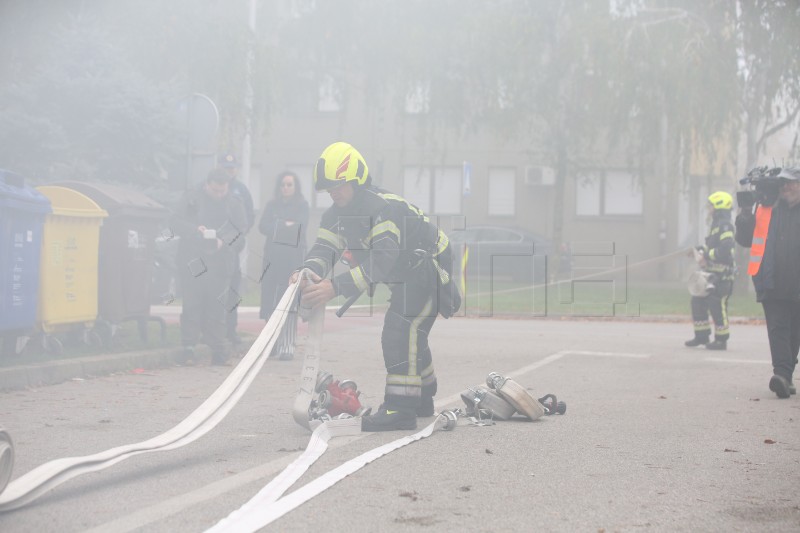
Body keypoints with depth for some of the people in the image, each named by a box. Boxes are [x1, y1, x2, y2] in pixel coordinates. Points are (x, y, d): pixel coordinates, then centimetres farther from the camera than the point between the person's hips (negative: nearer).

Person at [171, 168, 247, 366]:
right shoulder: (192, 198, 6)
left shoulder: (234, 204, 11)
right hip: (193, 263, -1)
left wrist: (223, 243, -13)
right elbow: (175, 222, -2)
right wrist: (195, 229, -20)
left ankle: (219, 350, 5)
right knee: (192, 306, -5)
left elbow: (240, 238, 7)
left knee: (217, 309, -2)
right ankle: (188, 347, -1)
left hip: (220, 266, 1)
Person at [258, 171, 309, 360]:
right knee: (270, 300, -3)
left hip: (293, 257, -3)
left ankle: (287, 345, -15)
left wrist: (277, 227, -7)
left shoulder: (302, 206, 8)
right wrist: (285, 226, -9)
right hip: (272, 257, 3)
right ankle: (272, 342, 7)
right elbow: (263, 226, 2)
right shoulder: (272, 205, 15)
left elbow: (300, 226, -6)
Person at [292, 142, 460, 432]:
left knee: (400, 330, -24)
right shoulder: (336, 215, -3)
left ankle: (401, 409, -26)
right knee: (409, 335, 20)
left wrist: (335, 286, -51)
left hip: (428, 265, -10)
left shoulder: (383, 207, -32)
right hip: (405, 276, 10)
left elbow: (383, 258, -43)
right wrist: (309, 272, -39)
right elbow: (324, 247, -16)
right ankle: (422, 400, 37)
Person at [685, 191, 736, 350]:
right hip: (711, 273, 10)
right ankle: (702, 335, 21)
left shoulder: (725, 226, -14)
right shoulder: (716, 225, 18)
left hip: (722, 275, -10)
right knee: (698, 301, 12)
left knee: (717, 306, -7)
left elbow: (726, 250, -25)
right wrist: (702, 251, 2)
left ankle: (721, 340, 2)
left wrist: (707, 255, -15)